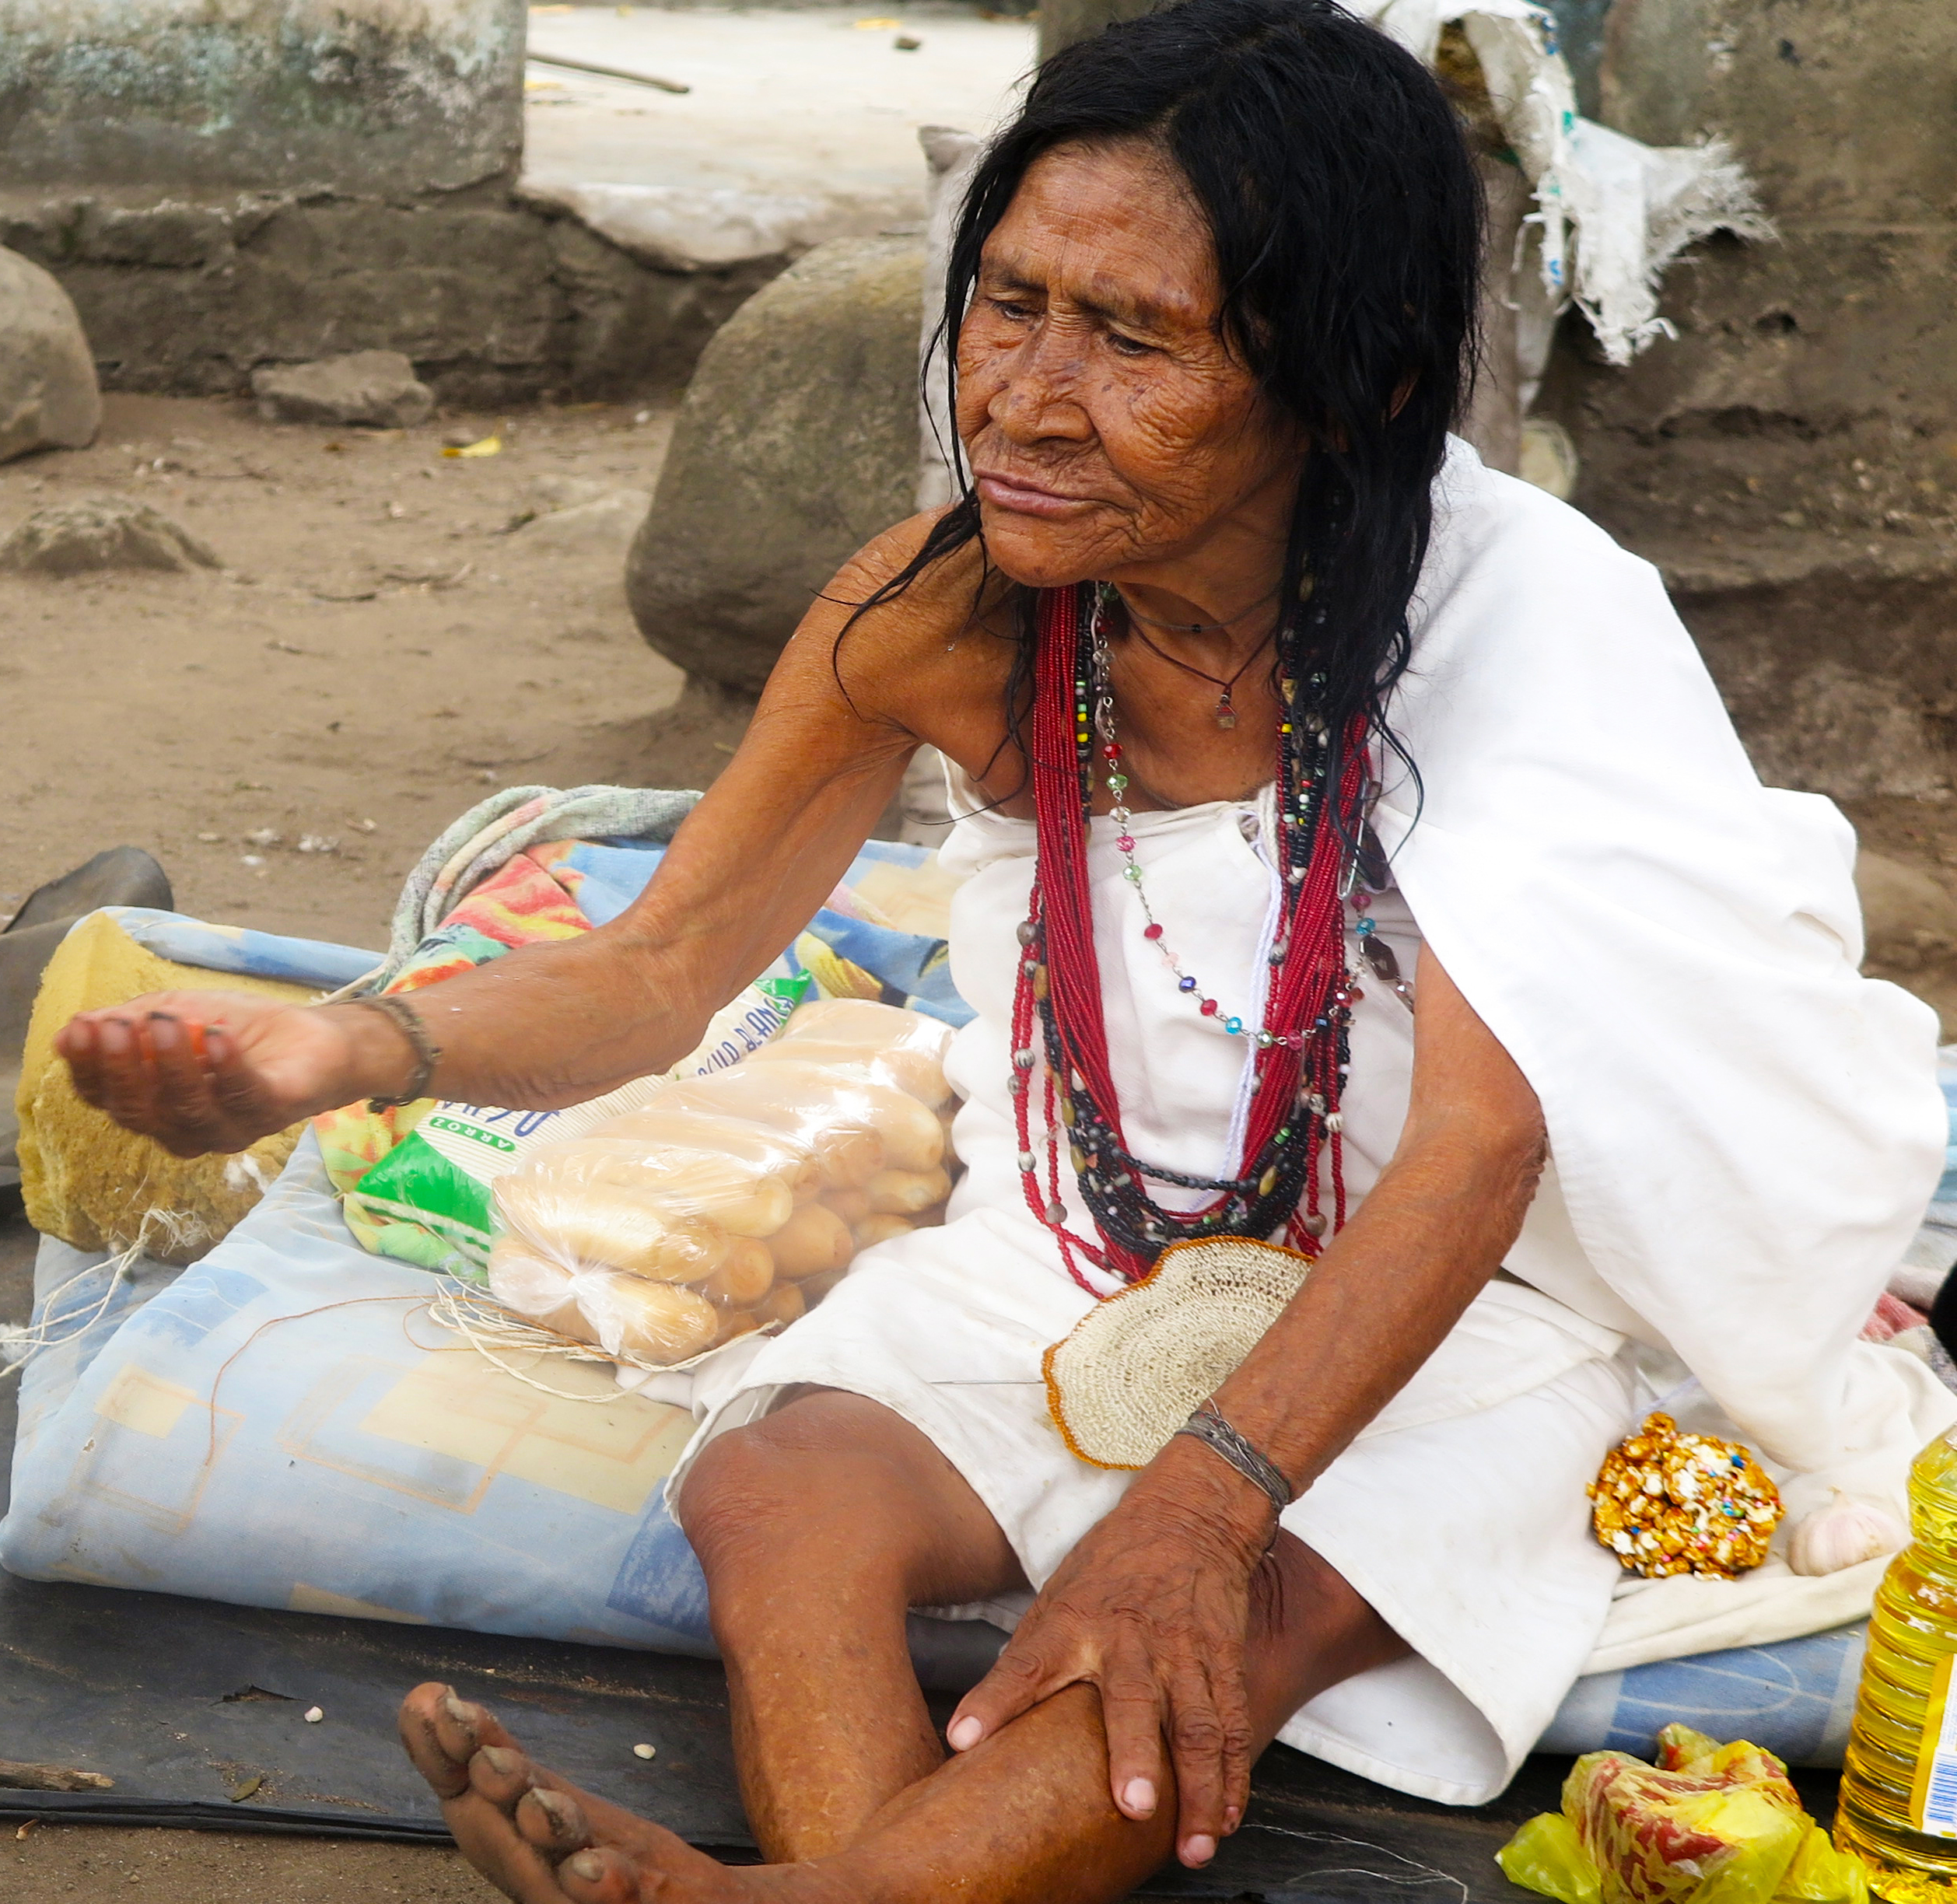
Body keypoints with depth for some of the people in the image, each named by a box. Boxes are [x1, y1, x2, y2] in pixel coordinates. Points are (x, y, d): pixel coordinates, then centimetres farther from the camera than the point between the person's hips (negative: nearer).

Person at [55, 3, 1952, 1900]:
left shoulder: (1511, 611, -20)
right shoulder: (946, 610, -10)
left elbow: (1478, 1142, -26)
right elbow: (656, 969, -3)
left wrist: (1203, 1498, -39)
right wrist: (351, 1050, -25)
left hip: (1430, 1302, -3)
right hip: (1063, 1247, 4)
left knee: (1255, 1611, -34)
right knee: (776, 1492, -26)